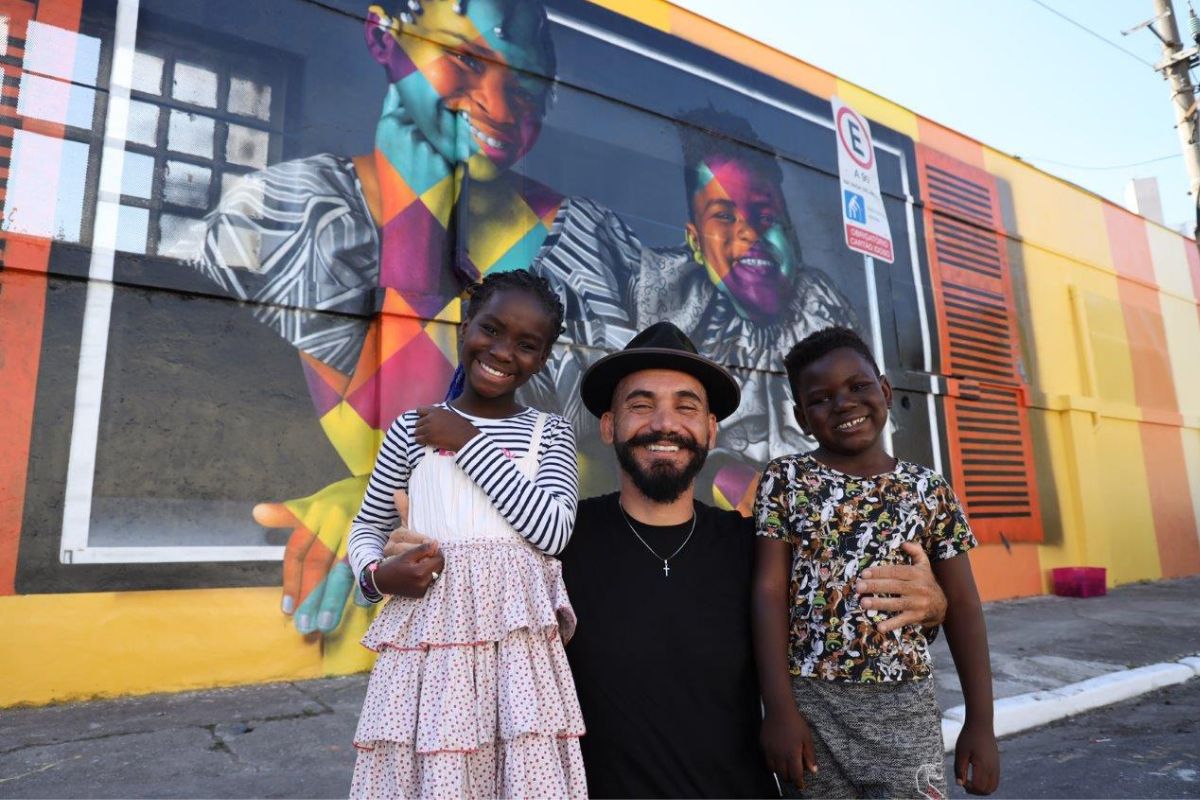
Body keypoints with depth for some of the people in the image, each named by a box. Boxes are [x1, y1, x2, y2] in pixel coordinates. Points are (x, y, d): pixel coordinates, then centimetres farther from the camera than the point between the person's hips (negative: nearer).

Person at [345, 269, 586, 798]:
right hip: (429, 634, 0)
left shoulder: (550, 433, 4)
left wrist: (469, 443, -10)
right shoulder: (411, 428, 4)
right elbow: (367, 526, 13)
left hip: (519, 635, 0)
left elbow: (552, 531, -10)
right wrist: (375, 575, -8)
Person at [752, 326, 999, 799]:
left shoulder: (929, 490, 2)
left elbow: (961, 606, 4)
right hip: (810, 706, -1)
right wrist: (778, 708, -12)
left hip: (906, 708, 1)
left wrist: (981, 720, 2)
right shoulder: (784, 480, -4)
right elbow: (769, 592, -8)